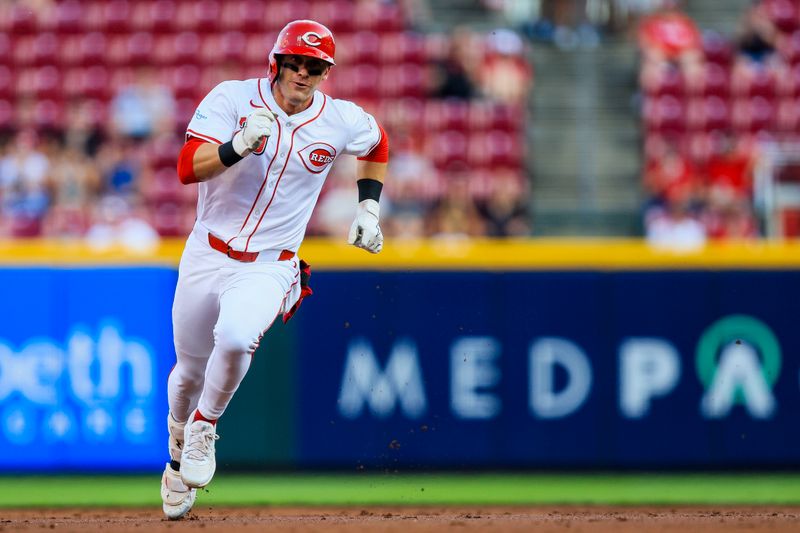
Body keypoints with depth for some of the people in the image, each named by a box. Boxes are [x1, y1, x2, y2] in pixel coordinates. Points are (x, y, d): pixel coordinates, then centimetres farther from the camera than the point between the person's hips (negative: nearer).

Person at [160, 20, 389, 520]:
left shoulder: (342, 121, -5)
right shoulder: (234, 99, -10)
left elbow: (377, 143, 21)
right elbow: (188, 167, -22)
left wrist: (369, 206, 13)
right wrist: (241, 145, -37)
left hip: (270, 267, -1)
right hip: (206, 255, 1)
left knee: (235, 337, -31)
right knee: (190, 371, 12)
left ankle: (204, 426, -3)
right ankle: (179, 453, 44)